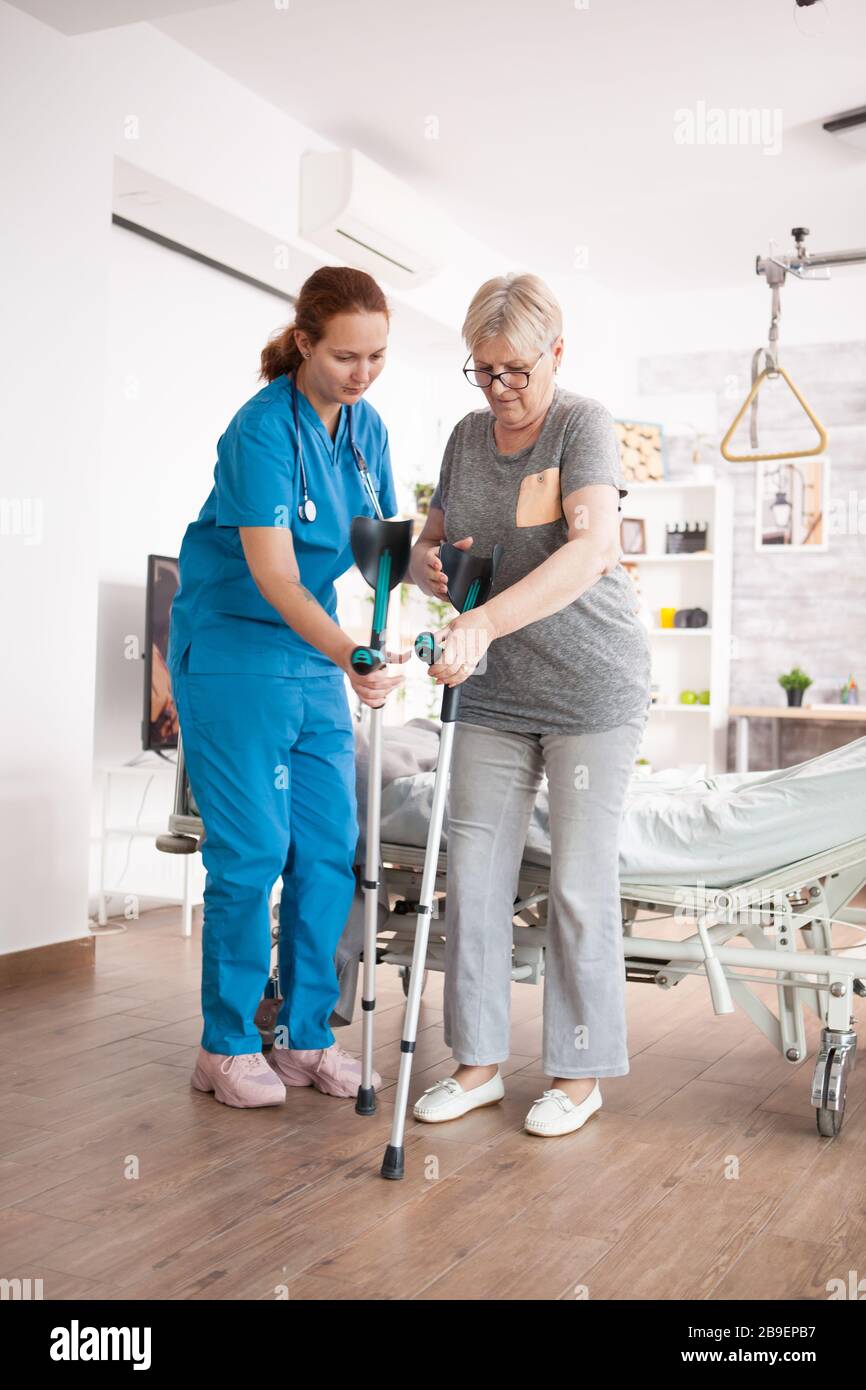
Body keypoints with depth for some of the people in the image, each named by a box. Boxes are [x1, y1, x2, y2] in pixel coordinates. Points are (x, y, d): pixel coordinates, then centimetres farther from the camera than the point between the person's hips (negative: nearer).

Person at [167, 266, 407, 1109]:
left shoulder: (366, 429, 4)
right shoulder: (263, 428, -18)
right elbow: (273, 575, -27)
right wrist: (348, 654, -42)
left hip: (315, 653, 7)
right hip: (233, 653, -7)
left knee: (330, 849, 6)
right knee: (252, 852, -4)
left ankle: (306, 1037, 19)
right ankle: (227, 1046, 12)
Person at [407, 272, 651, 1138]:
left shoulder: (583, 424, -10)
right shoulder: (467, 436, 8)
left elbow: (592, 551, -26)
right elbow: (430, 542, 17)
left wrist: (483, 623, -38)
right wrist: (426, 562, -9)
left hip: (592, 692, -5)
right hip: (494, 695, 6)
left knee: (579, 884, 0)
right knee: (474, 874, 4)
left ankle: (579, 1073, 15)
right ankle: (478, 1062, 17)